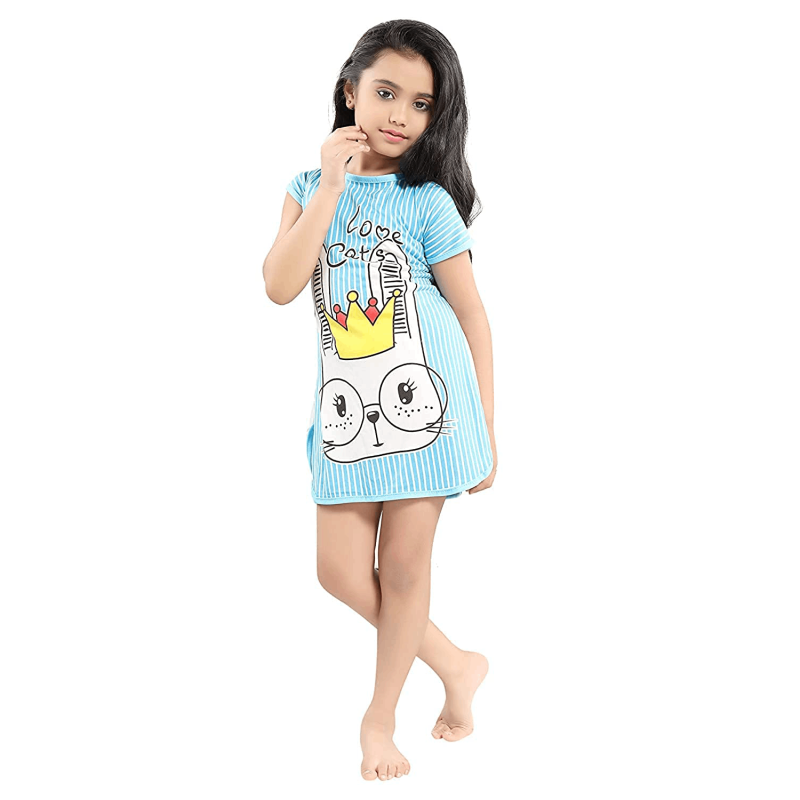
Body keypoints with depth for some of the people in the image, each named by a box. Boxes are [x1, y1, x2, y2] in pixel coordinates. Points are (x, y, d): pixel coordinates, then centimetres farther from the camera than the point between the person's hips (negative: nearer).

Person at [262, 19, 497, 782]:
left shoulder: (428, 202, -3)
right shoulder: (310, 188, 6)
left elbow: (474, 319, 0)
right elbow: (280, 285, -10)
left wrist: (486, 433, -1)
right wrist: (330, 187, -13)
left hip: (425, 401, -3)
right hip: (346, 405, 4)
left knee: (403, 566, 3)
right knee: (339, 569, 3)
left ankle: (379, 717, 25)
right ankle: (455, 664, 26)